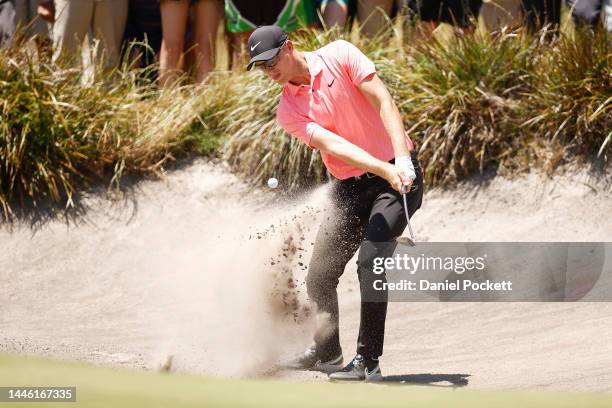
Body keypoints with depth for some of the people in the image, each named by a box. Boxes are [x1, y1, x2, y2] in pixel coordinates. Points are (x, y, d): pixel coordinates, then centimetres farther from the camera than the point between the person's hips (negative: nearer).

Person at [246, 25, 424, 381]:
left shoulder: (340, 56, -8)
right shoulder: (288, 112, -2)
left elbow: (384, 103, -14)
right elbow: (334, 145, -16)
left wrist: (402, 158, -27)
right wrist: (384, 169, -32)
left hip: (400, 171, -5)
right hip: (350, 188, 5)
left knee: (370, 262, -21)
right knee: (319, 279, 3)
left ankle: (368, 361, -16)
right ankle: (327, 352, 29)